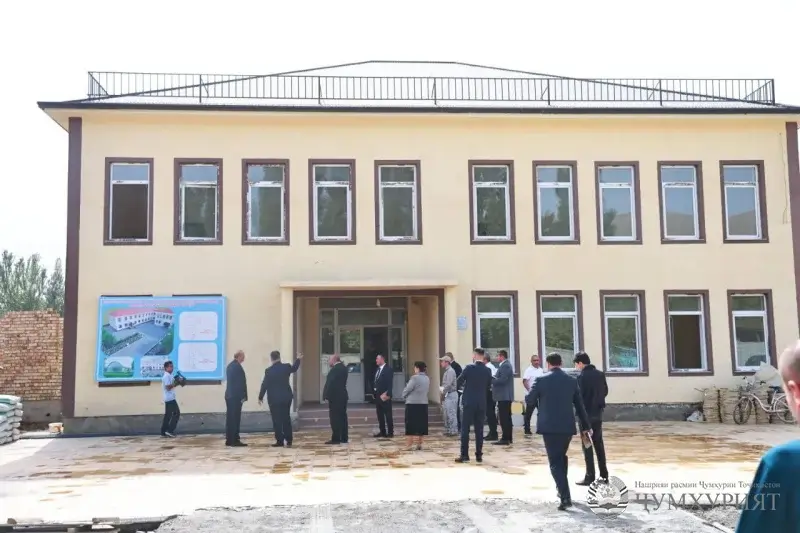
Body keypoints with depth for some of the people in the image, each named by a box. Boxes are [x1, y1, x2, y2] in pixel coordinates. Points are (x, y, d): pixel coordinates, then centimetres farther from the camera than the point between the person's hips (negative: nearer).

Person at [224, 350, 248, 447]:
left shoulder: (230, 365, 13)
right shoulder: (237, 367, -15)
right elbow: (241, 383, -18)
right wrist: (243, 396, -14)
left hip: (229, 395, 9)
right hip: (236, 396, -9)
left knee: (230, 417, 10)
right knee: (235, 418, -5)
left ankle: (229, 440, 14)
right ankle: (235, 440, -3)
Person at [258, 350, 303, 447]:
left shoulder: (269, 371, -13)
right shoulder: (286, 367, -2)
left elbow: (264, 385, -9)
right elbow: (294, 368, 22)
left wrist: (260, 397, 2)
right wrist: (298, 359, 40)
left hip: (274, 399, -4)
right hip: (286, 397, 4)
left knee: (277, 420, 2)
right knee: (286, 419, 12)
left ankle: (280, 441, 1)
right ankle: (288, 441, 13)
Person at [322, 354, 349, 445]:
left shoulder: (335, 369, -16)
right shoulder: (343, 367, 12)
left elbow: (330, 383, -18)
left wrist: (325, 395, -13)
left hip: (335, 396, -9)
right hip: (343, 396, 9)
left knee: (335, 418, -5)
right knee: (342, 417, 9)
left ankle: (336, 438, -5)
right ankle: (344, 438, 11)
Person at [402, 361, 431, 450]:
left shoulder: (415, 378, -15)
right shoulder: (427, 379, 8)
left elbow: (407, 390, -10)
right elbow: (426, 390, 12)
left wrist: (404, 396, 9)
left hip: (413, 404, -7)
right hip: (423, 404, 7)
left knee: (411, 425, 0)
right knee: (421, 424, 12)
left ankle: (410, 445, 0)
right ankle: (419, 444, 15)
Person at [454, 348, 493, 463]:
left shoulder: (469, 367, -10)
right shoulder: (488, 370, 1)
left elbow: (459, 381, -3)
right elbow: (488, 386, 12)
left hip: (469, 402, -3)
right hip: (481, 403, 4)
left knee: (465, 429, 1)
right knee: (479, 429, 7)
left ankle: (464, 455, -3)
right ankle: (479, 455, 7)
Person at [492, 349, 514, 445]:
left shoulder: (505, 366, -15)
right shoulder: (506, 365, 18)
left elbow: (502, 380, -22)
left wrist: (491, 380, -13)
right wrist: (493, 379, 6)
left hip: (504, 396, -11)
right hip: (505, 396, 11)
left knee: (503, 418, -10)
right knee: (507, 417, 13)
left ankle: (505, 438, -9)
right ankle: (509, 438, 18)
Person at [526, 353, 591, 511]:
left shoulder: (541, 380, -6)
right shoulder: (572, 380, 4)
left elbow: (529, 400, 0)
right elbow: (579, 405, 8)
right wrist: (585, 426, 15)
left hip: (549, 426, -4)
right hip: (567, 426, 4)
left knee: (555, 462, -1)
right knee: (561, 456, 25)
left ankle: (565, 497, -13)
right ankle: (562, 489, 34)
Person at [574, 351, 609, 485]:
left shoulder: (581, 376, -15)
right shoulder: (600, 374, 6)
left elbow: (578, 395, -16)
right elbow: (605, 391, 12)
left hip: (586, 413, -6)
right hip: (598, 413, 6)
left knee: (587, 445, -1)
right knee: (599, 443, 14)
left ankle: (590, 477, 0)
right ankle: (604, 475, 17)